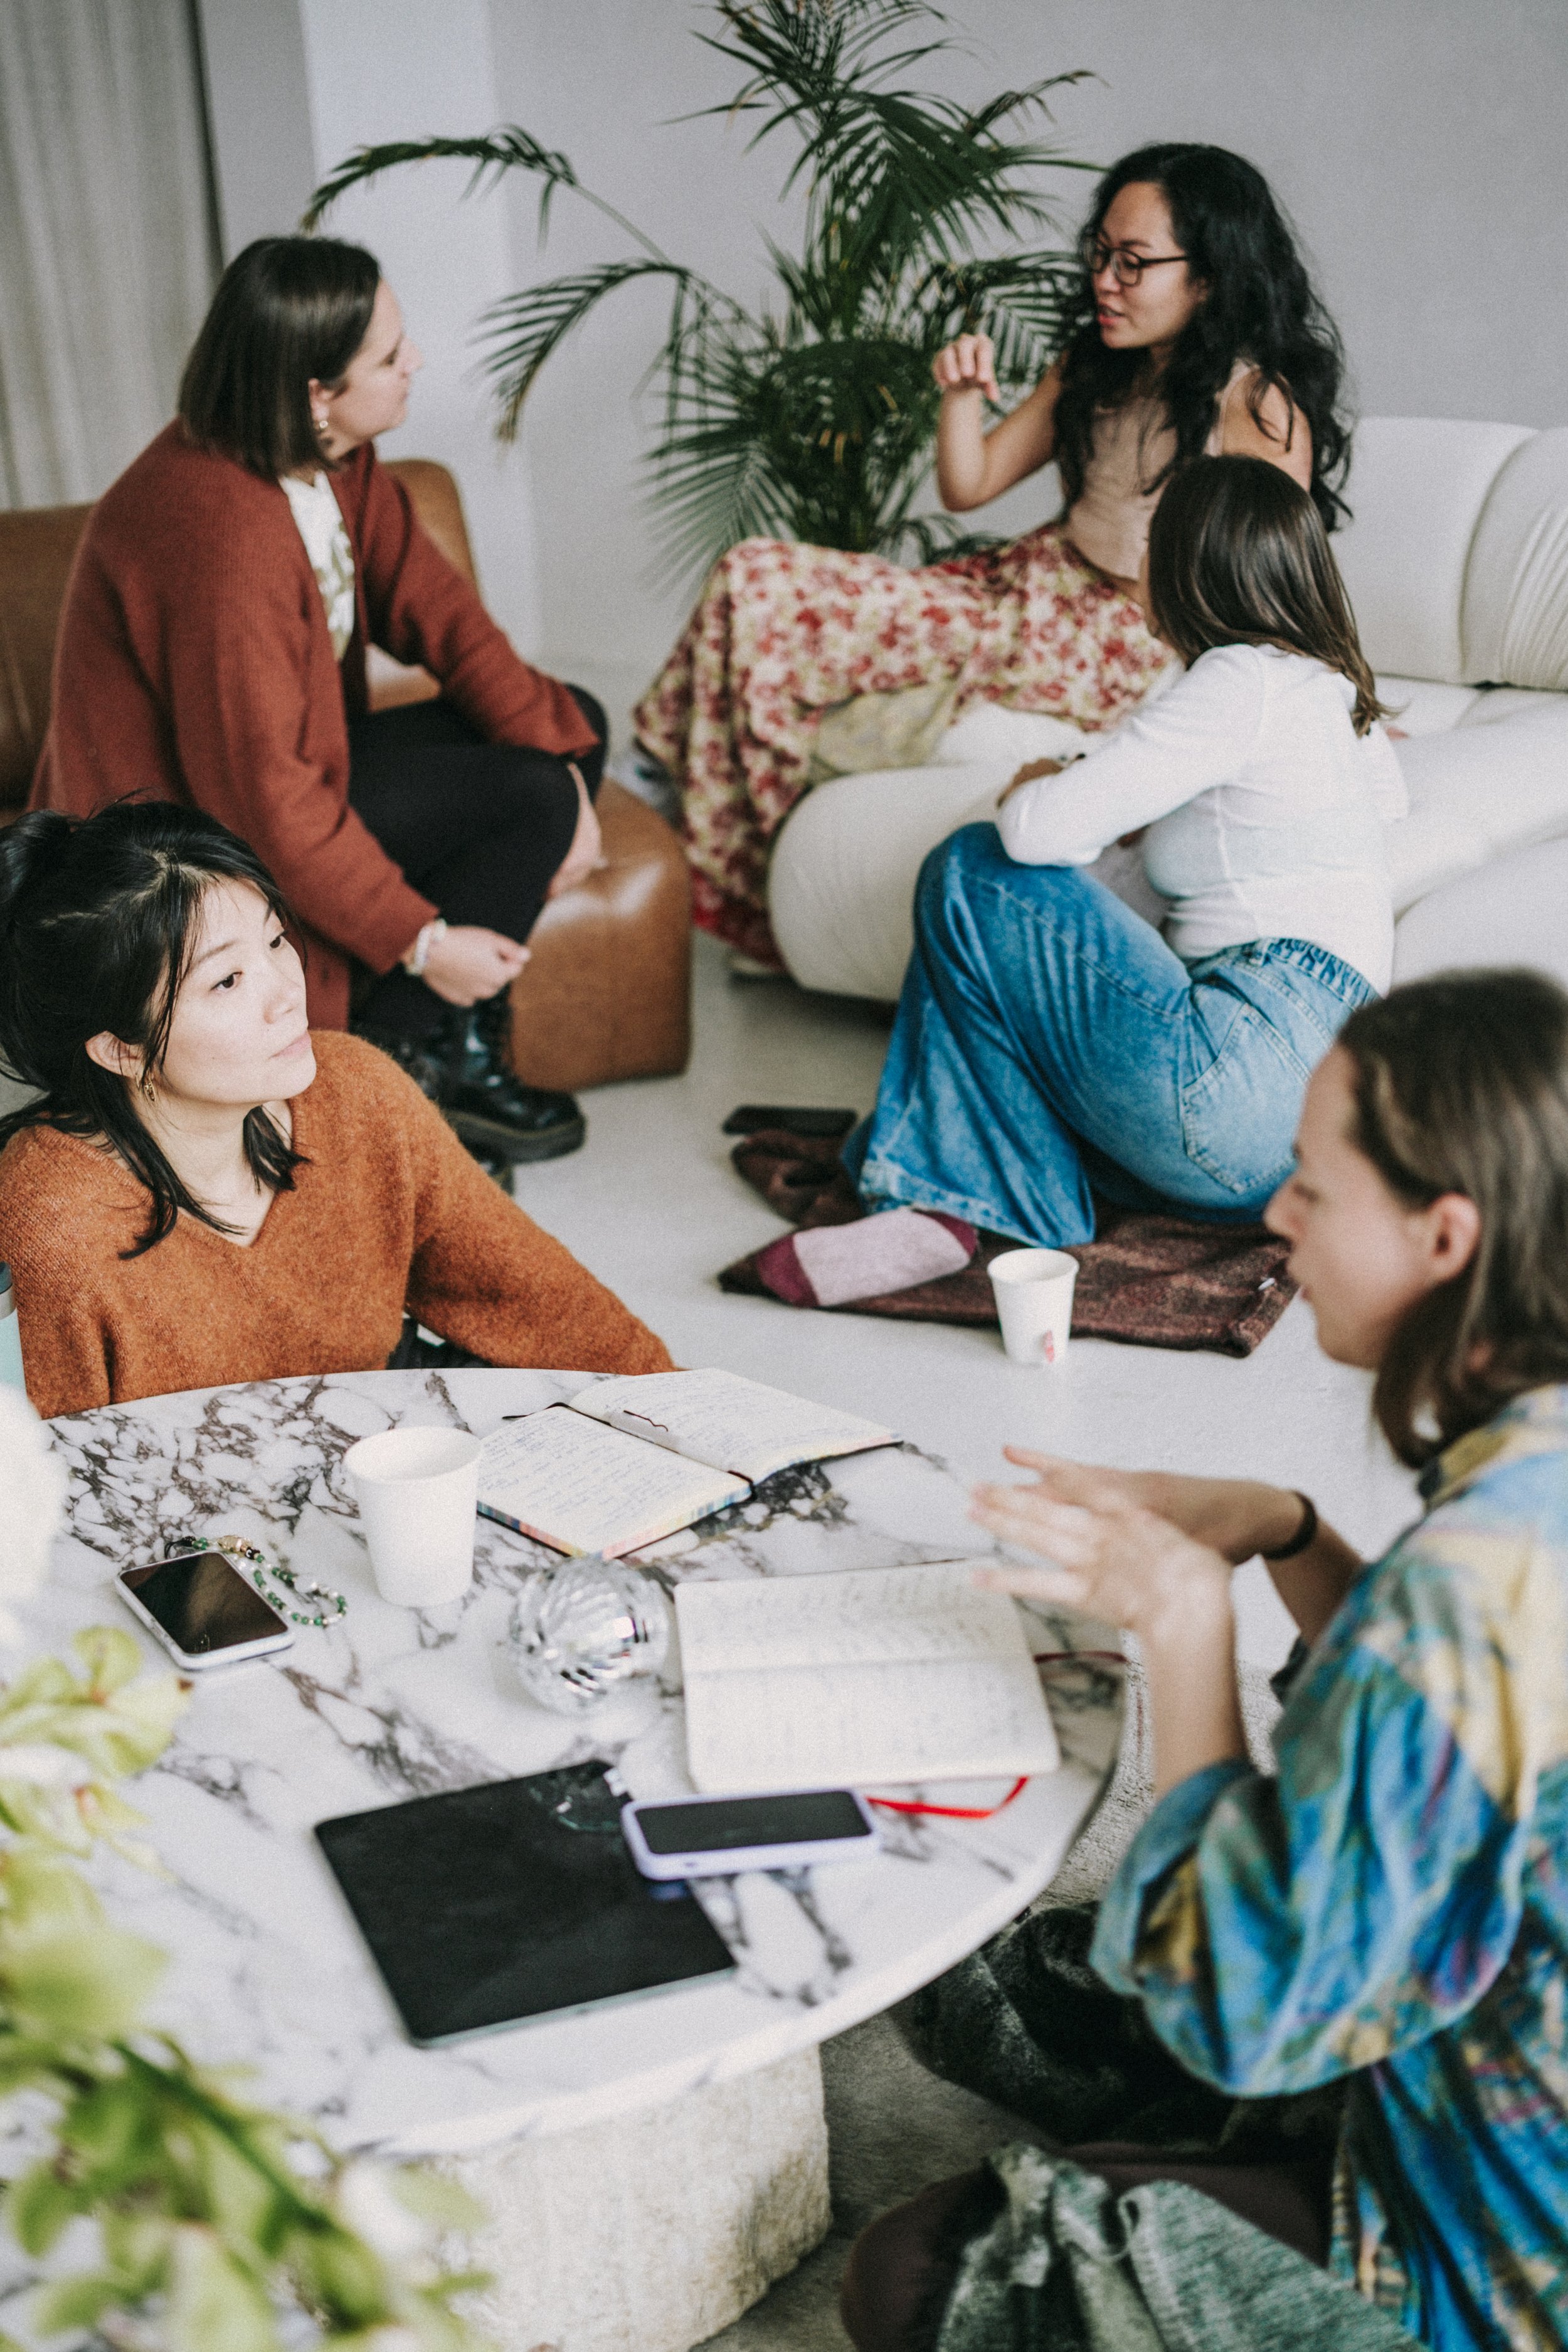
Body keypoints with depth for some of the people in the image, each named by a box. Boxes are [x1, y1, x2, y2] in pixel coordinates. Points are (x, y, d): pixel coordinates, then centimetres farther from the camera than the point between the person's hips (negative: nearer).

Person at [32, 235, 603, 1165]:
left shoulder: (332, 460, -3)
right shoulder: (217, 529, -31)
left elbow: (437, 608, -1)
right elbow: (263, 800, -30)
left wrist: (560, 762, -12)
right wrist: (420, 940, -24)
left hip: (294, 753, 10)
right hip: (198, 832, -10)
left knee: (575, 723, 6)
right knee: (528, 800, -20)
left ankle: (453, 1041, 7)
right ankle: (412, 1049, 0)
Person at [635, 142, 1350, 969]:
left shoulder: (1256, 403, -10)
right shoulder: (1092, 365, 12)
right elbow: (966, 488, 13)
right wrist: (963, 394, -3)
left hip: (1112, 647, -8)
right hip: (1022, 585, 8)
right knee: (752, 581, -10)